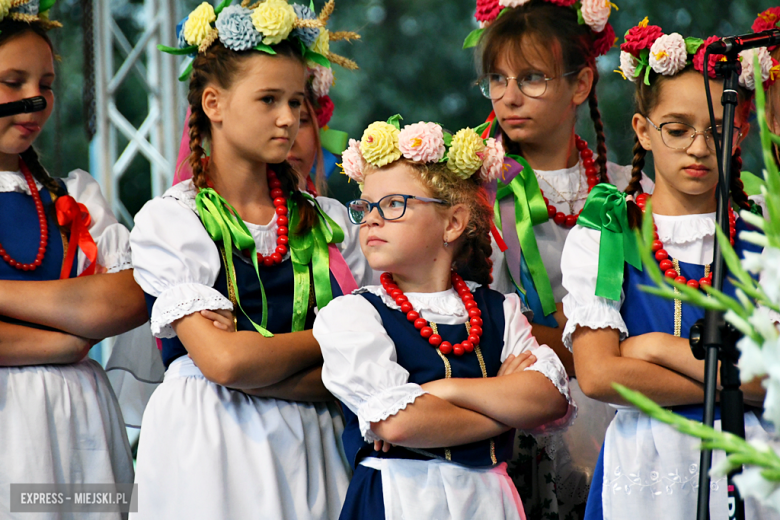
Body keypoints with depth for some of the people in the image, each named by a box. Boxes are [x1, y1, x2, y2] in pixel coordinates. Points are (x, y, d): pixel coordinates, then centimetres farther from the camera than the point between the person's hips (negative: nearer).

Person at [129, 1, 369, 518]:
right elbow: (222, 360, -16)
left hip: (310, 449, 3)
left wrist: (255, 365, -13)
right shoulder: (168, 221, -4)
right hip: (209, 451, -3)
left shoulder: (329, 221, 8)